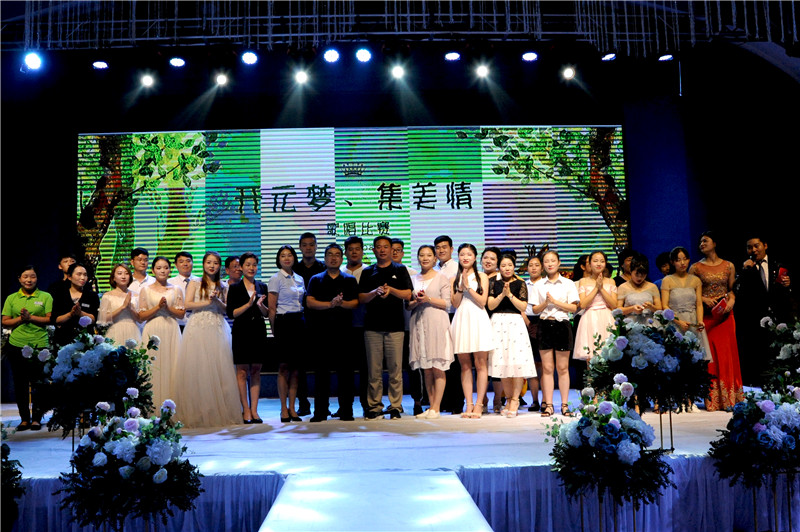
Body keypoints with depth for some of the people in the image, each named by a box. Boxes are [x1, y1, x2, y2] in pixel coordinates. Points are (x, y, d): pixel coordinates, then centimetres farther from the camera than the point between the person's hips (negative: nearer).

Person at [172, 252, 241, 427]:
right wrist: (207, 302, -10)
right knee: (197, 369, -7)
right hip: (198, 329, -2)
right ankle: (199, 414, -2)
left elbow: (227, 310, 10)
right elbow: (188, 304, -2)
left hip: (217, 330, 2)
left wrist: (217, 300, -6)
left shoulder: (222, 287, 16)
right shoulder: (195, 283, 9)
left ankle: (219, 412, 2)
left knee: (218, 369, -3)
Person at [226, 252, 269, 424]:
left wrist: (260, 304, -11)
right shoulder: (235, 288, 2)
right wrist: (249, 304, -15)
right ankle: (245, 410, 6)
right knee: (242, 371, -2)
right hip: (241, 332, -3)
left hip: (258, 332, 3)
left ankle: (254, 410, 9)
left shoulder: (262, 287, 11)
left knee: (256, 371, 5)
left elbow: (267, 313, 9)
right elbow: (231, 313, -6)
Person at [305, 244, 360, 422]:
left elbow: (355, 302, 3)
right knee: (321, 370, 1)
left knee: (345, 370, -1)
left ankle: (346, 410, 7)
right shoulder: (316, 279, 12)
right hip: (321, 330, 0)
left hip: (343, 329, 0)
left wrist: (341, 303, -16)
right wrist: (330, 304, -13)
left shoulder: (350, 280, 13)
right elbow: (310, 302, -1)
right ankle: (320, 411, 8)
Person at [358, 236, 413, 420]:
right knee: (374, 370, 2)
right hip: (373, 325, 1)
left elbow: (407, 294, 4)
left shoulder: (400, 270, 11)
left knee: (395, 369, -2)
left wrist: (391, 289, -12)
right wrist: (376, 292, -11)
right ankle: (375, 406, 10)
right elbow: (361, 298, 7)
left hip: (395, 325, -1)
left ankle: (395, 406, 7)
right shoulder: (367, 272, 14)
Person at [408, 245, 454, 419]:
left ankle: (436, 408, -2)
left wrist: (428, 299, -14)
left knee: (437, 368, -5)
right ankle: (431, 407, 10)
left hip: (436, 323, -4)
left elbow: (446, 303, -2)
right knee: (426, 369, 5)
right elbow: (408, 305, 14)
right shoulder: (413, 279, 15)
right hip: (418, 323, 4)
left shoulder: (442, 278, 4)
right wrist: (415, 302, -7)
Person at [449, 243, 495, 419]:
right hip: (461, 321, 2)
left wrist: (468, 286, -7)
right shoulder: (455, 278, 14)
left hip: (478, 320, -2)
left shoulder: (481, 276, 8)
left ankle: (478, 404, -1)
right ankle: (469, 405, 6)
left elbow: (482, 302, -2)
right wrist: (461, 286, -6)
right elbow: (455, 304, 5)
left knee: (481, 364, -5)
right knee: (465, 366, 3)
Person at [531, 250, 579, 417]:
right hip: (545, 325, 1)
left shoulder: (568, 283, 5)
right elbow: (535, 309, 6)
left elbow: (573, 307, -3)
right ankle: (548, 404, 4)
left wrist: (554, 301, -10)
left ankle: (564, 404, 8)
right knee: (547, 367, 1)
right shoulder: (539, 285, 10)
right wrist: (545, 303, -12)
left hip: (562, 325, -1)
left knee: (562, 367, 1)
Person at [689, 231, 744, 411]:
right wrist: (704, 299, -11)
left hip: (724, 314, 1)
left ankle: (728, 397, 10)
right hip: (705, 315, -1)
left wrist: (731, 301, -9)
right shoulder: (696, 267, 3)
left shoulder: (729, 266, 8)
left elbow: (732, 289, 11)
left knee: (726, 353, 1)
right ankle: (712, 400, 2)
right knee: (709, 355, -3)